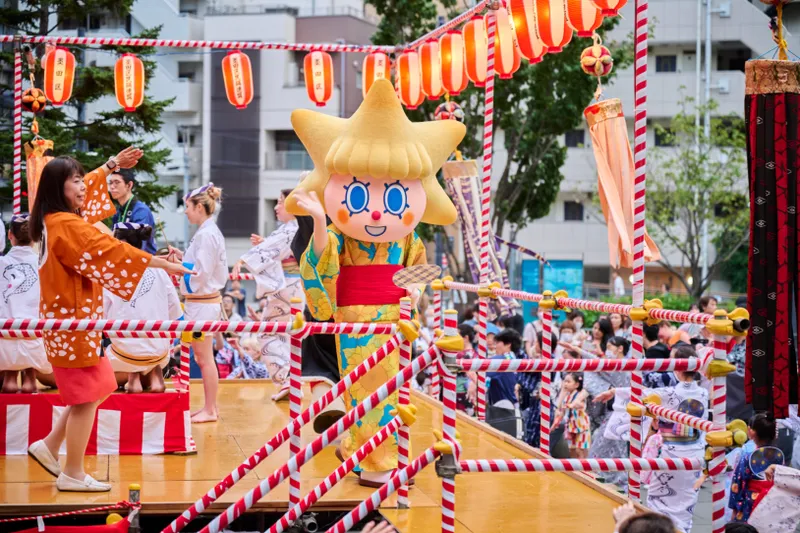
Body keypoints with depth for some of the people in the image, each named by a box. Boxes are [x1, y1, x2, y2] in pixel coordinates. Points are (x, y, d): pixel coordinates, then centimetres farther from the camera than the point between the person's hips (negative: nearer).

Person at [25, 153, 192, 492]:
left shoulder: (53, 220, 8)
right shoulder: (68, 226, -21)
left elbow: (87, 192, 27)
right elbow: (110, 251, -24)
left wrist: (112, 165, 32)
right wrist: (165, 264, -20)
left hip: (71, 318, 10)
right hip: (73, 320, -10)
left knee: (97, 388, 18)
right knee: (85, 396, -2)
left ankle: (49, 447, 22)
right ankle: (73, 474, 5)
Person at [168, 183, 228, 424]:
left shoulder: (207, 234, -19)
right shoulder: (208, 231, 11)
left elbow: (201, 273, -22)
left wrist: (179, 264, -9)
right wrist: (183, 256, 9)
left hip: (202, 302, -10)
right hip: (203, 301, 10)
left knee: (204, 358, -2)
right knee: (203, 357, 16)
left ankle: (210, 410, 5)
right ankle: (209, 406, 23)